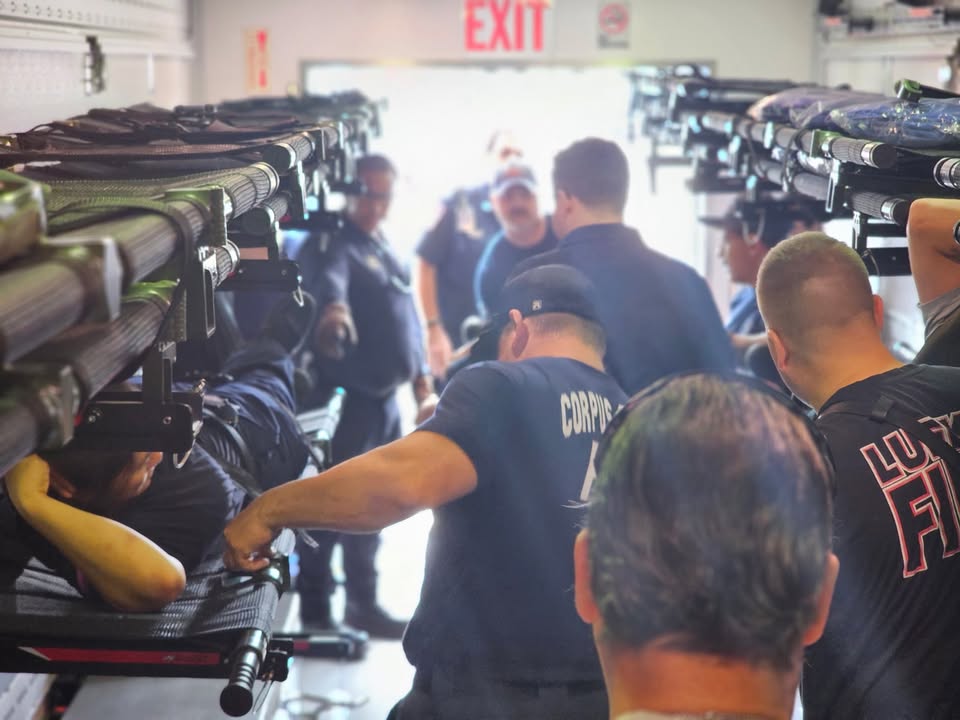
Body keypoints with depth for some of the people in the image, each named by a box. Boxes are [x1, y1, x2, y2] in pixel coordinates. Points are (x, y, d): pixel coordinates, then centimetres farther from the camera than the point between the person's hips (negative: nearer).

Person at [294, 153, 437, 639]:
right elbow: (328, 280, -37)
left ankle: (363, 603, 26)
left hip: (385, 398, 9)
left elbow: (408, 317, 23)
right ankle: (314, 609, 4)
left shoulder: (386, 250, 16)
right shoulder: (333, 245, -12)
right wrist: (332, 307, -59)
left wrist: (422, 380, 19)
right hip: (344, 396, -9)